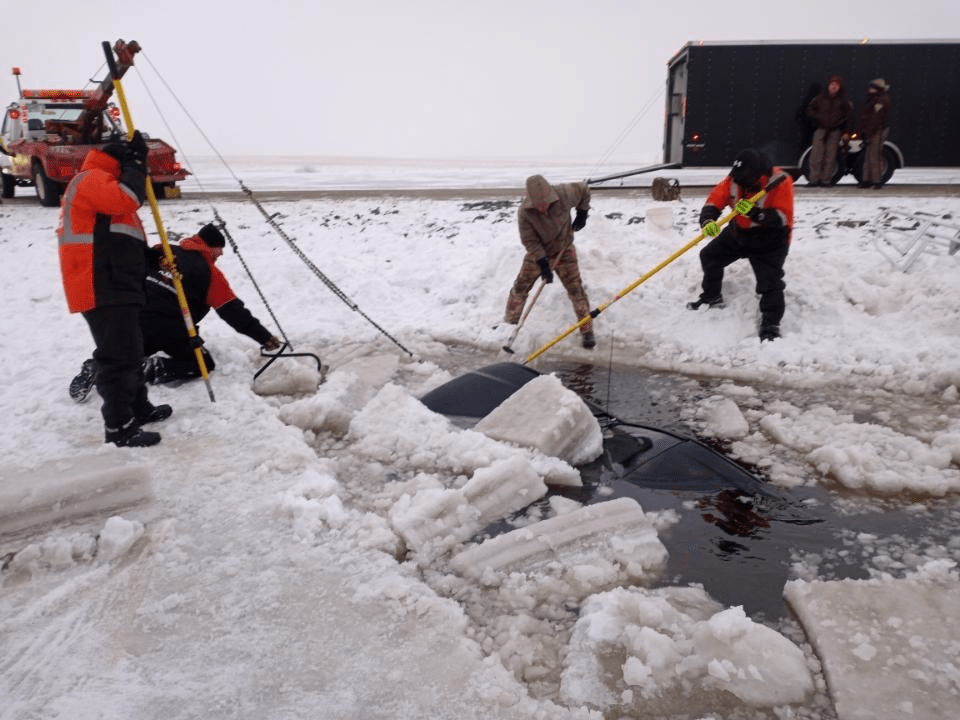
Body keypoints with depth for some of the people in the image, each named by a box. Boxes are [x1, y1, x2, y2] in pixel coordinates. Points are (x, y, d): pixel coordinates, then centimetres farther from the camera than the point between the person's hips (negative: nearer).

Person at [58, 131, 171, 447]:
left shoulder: (102, 185, 29)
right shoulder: (92, 178, -3)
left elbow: (119, 245, 28)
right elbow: (126, 198, -25)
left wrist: (153, 257, 12)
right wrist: (135, 163, -11)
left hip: (116, 288, 11)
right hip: (102, 290, -11)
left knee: (129, 350, 21)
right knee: (119, 355, -10)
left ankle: (138, 407, 34)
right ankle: (119, 428, -6)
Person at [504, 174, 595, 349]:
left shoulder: (564, 194, -27)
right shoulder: (524, 213, -28)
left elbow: (584, 190, -6)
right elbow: (529, 241, -21)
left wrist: (582, 213, -2)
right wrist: (542, 263, -27)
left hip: (564, 251, 0)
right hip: (537, 253, 0)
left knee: (576, 289, -3)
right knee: (520, 287, 4)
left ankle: (587, 331, 8)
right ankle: (509, 322, 24)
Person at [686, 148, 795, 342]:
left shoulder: (781, 182, -26)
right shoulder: (734, 180, -15)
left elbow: (783, 218, -30)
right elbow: (713, 201, -17)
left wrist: (754, 212, -44)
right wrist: (707, 221, -39)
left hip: (769, 239, -6)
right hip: (739, 232, 6)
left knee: (770, 282, -15)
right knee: (709, 256, 11)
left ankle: (771, 324, -3)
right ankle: (712, 297, 31)